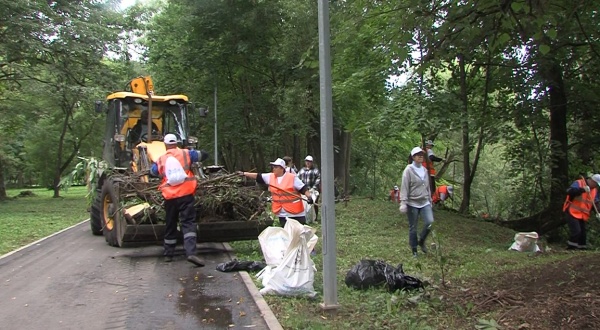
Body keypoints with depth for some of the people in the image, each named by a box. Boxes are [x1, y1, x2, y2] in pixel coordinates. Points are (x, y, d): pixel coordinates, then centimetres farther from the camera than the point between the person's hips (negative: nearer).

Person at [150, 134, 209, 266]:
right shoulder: (186, 153, 4)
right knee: (188, 223, -6)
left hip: (170, 197, 2)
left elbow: (152, 172, 25)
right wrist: (193, 157, 29)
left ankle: (168, 254, 26)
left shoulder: (160, 160, 9)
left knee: (170, 225, 17)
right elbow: (204, 155, 10)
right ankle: (191, 253, -23)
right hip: (186, 194, -2)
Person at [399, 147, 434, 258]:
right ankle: (414, 250, 18)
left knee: (430, 222, -13)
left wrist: (430, 200, 18)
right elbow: (404, 187, -12)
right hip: (412, 203, -5)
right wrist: (403, 203, -19)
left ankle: (421, 241, 12)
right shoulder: (409, 170, -8)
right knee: (413, 228, 4)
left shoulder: (425, 170, 10)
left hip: (425, 203, 5)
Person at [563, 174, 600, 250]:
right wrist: (582, 190, -40)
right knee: (576, 231, -16)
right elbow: (569, 191, -29)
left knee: (582, 232, 9)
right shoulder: (578, 183, -11)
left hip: (583, 215, 8)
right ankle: (571, 247, -8)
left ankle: (582, 247, 18)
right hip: (572, 212, -8)